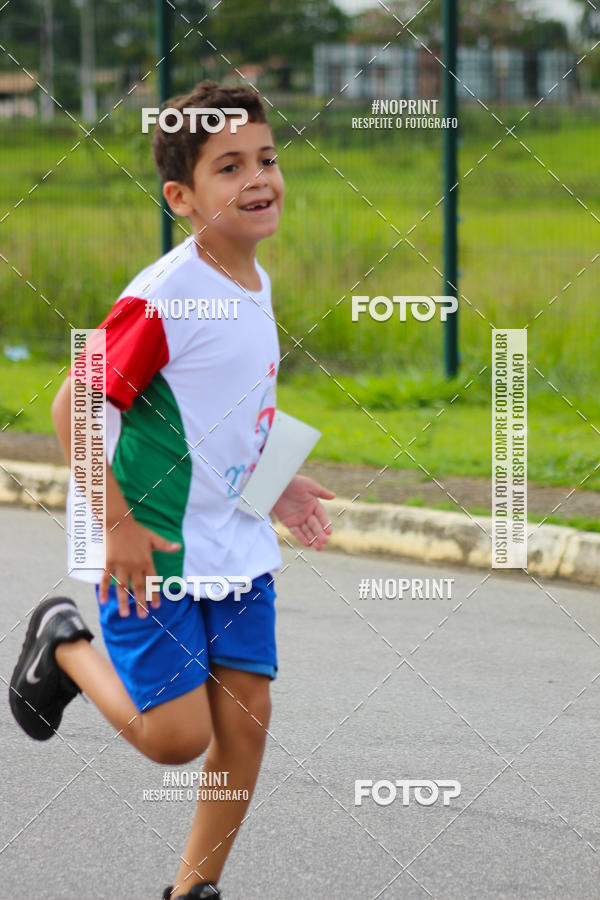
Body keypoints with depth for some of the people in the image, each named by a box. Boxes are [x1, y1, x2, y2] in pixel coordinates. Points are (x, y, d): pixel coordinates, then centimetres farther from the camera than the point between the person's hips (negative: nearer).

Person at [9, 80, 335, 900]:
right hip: (153, 554, -7)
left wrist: (273, 485, 12)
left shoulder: (254, 285, 6)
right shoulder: (162, 299, -20)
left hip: (239, 547, 7)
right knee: (176, 735, -5)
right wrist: (119, 528, -20)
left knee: (245, 723, 4)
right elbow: (74, 408, -19)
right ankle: (65, 646, 22)